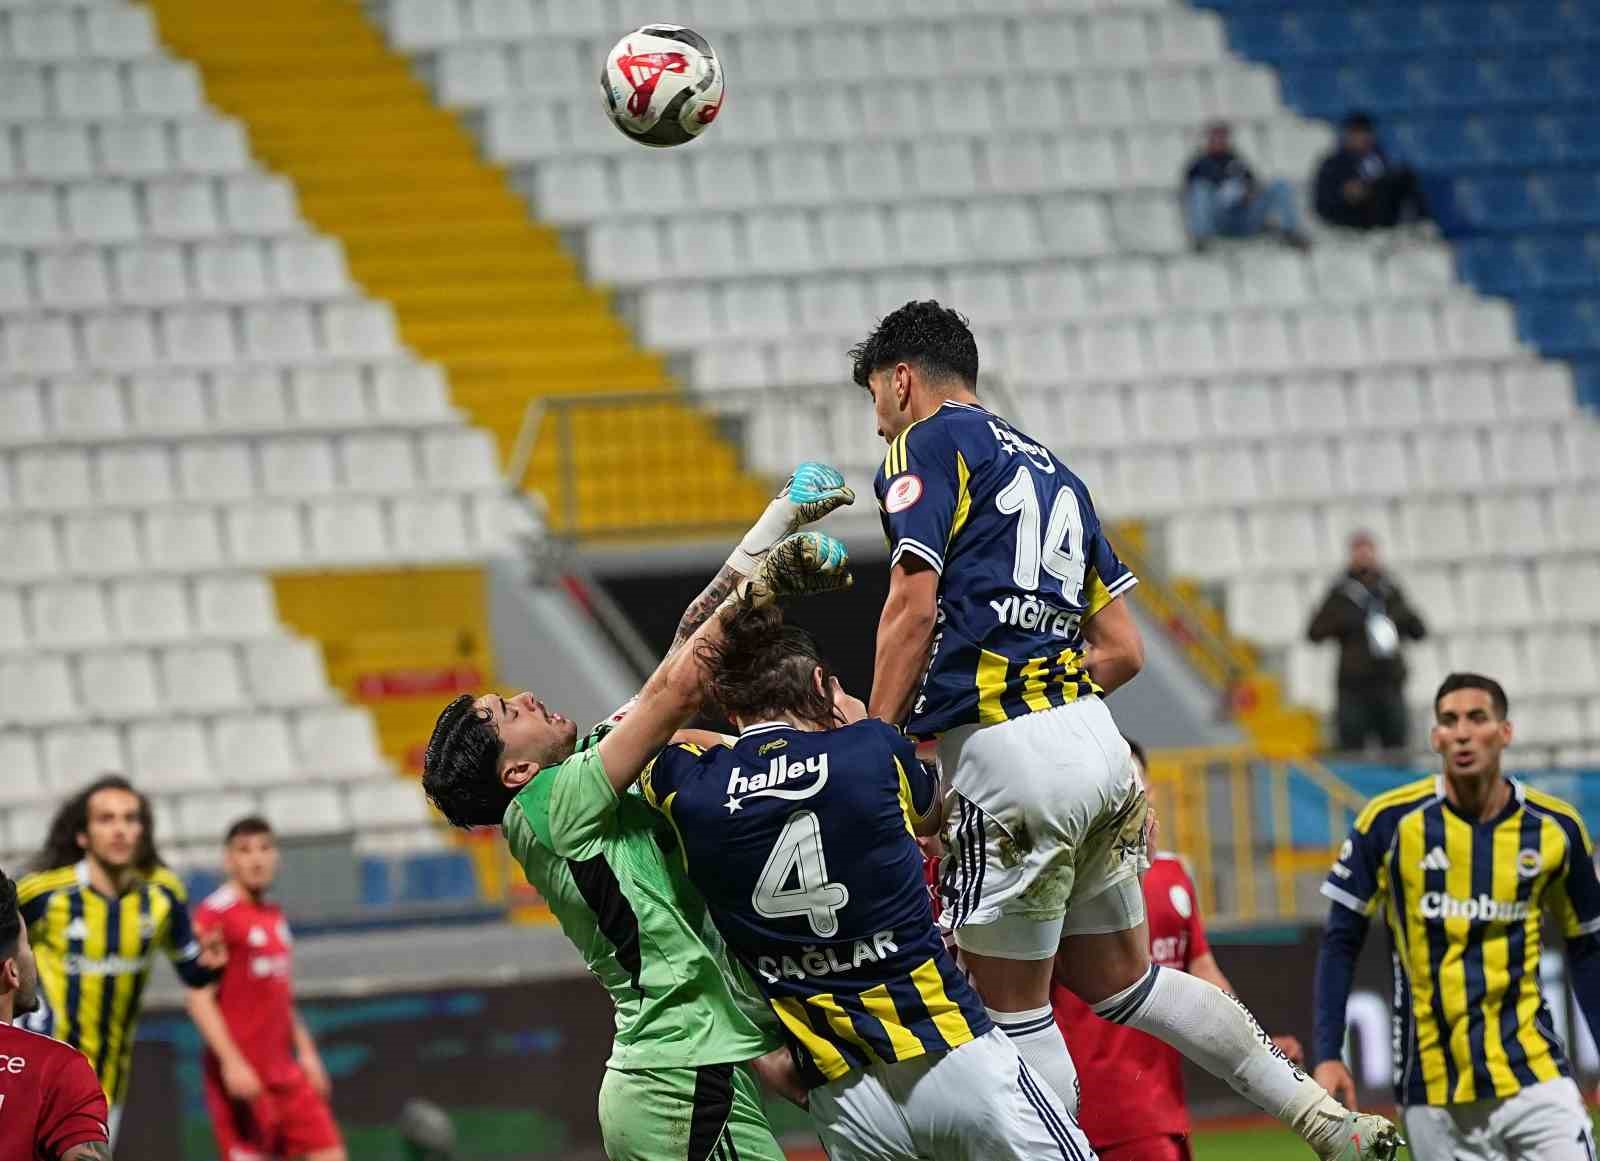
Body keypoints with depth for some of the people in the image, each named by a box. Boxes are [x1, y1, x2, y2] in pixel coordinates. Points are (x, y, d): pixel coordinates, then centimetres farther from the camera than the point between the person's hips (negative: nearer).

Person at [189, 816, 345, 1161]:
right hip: (242, 1073, -8)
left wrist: (306, 1052, 19)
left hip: (285, 1069, 8)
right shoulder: (214, 914, -9)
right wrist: (231, 1061, -21)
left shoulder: (275, 917, 16)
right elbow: (200, 999, -14)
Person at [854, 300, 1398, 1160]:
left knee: (1015, 1013, -1)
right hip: (1094, 740, 8)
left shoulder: (928, 443, 1)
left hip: (1003, 762, -8)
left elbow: (913, 610, -11)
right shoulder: (1053, 471, 25)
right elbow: (1124, 650, 22)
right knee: (1119, 980, 19)